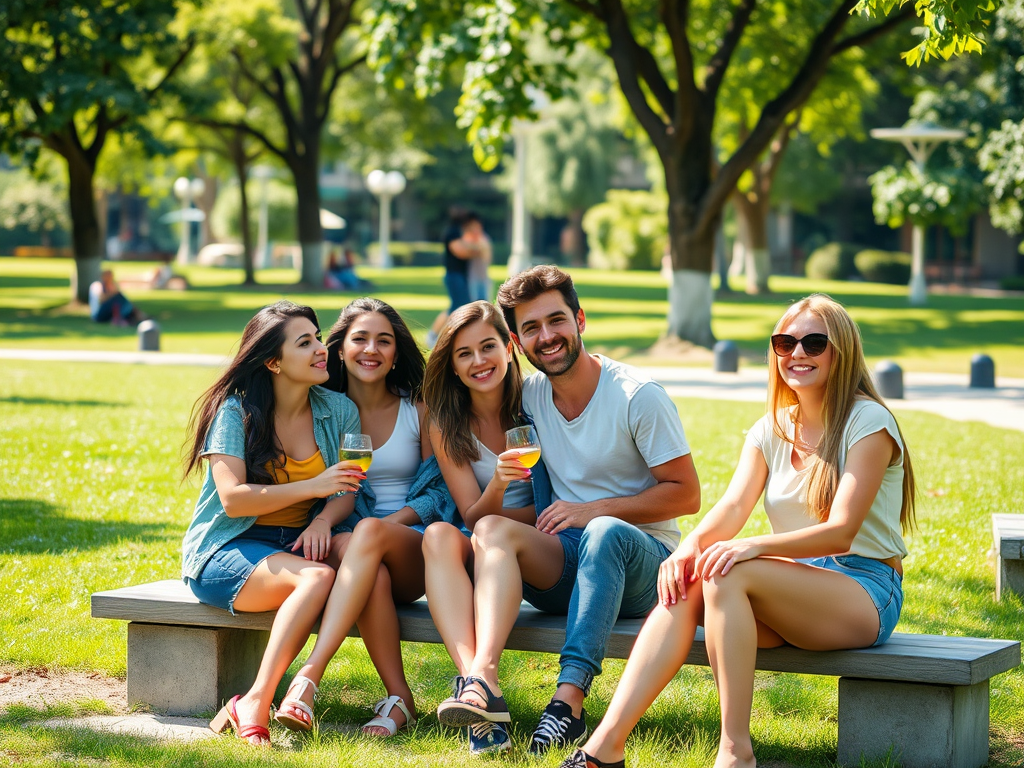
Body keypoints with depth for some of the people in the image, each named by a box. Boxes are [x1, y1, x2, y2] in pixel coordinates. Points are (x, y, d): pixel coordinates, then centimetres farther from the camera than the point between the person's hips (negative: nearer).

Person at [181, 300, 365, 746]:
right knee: (317, 577, -35)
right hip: (228, 550, -4)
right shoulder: (236, 410, -6)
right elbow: (233, 499, -15)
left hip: (299, 543, 5)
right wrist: (312, 487, -23)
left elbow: (346, 494, 6)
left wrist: (324, 519, -17)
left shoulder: (338, 411, 7)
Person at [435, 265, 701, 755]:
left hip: (640, 563, -4)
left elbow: (685, 494, -8)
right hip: (563, 566, 4)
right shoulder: (529, 396, 8)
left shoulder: (638, 396, -8)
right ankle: (483, 679, -47)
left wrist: (593, 510, -15)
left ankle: (569, 698, -47)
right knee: (491, 528, -25)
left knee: (605, 532, -38)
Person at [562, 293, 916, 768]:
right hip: (794, 588, 6)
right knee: (685, 586, -23)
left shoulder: (868, 423, -9)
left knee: (729, 573, -31)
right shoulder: (771, 430, 12)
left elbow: (840, 531, -19)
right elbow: (733, 506, -2)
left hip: (865, 590, -6)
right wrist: (691, 546, -25)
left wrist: (754, 547, -33)